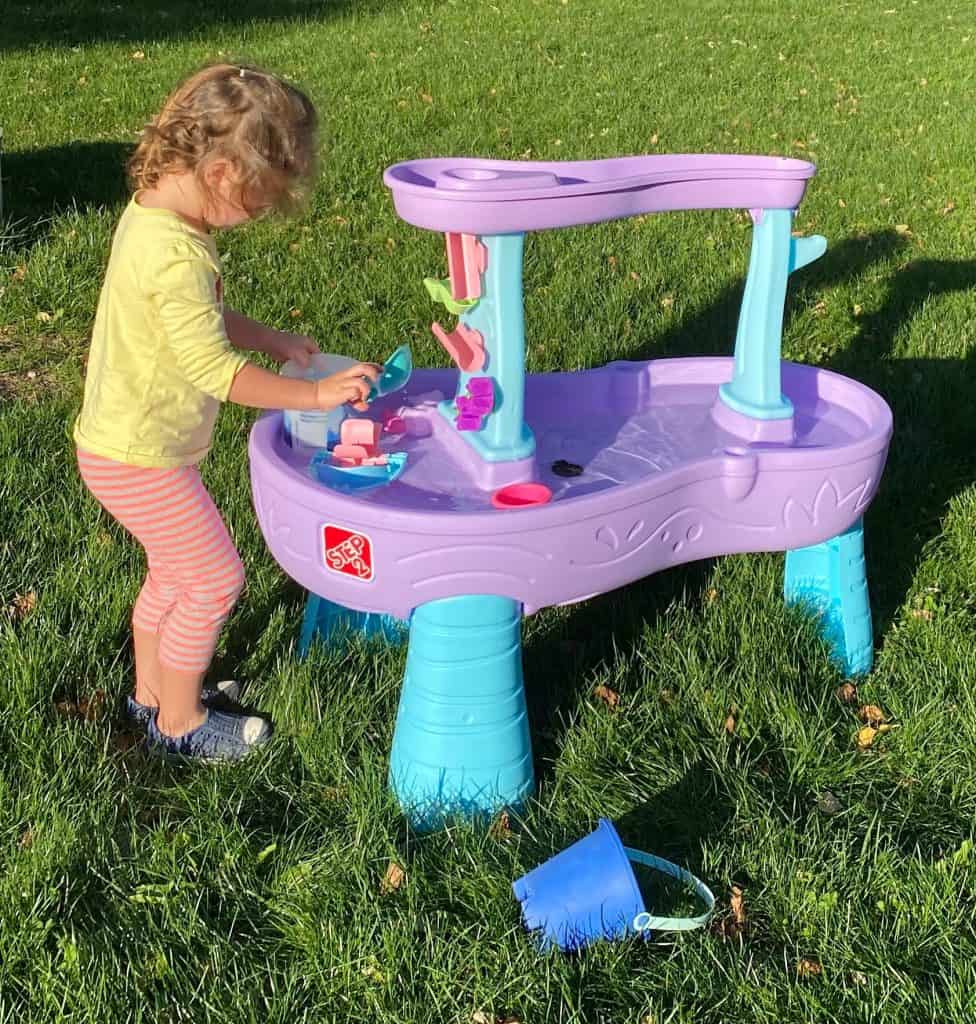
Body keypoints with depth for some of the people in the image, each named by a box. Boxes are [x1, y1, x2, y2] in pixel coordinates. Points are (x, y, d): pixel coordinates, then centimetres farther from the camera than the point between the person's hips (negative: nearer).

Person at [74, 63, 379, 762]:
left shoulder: (151, 210, 2)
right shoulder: (176, 256, -31)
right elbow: (215, 369, -30)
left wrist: (273, 341, 9)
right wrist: (316, 394, -24)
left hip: (121, 444, 10)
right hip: (139, 461, -10)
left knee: (173, 570, 24)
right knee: (217, 579, 5)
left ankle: (151, 691, 43)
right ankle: (179, 722, 23)